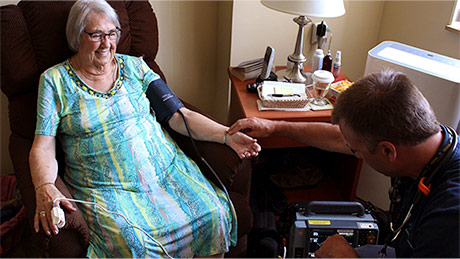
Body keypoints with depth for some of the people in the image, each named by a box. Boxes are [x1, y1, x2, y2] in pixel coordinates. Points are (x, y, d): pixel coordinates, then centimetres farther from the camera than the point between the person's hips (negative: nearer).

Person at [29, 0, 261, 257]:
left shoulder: (134, 66, 12)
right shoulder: (55, 80, 6)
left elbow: (180, 115, 7)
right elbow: (43, 147, 0)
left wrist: (226, 135, -6)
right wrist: (44, 188, -21)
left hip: (164, 168, 3)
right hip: (105, 186, -2)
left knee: (212, 216, -19)